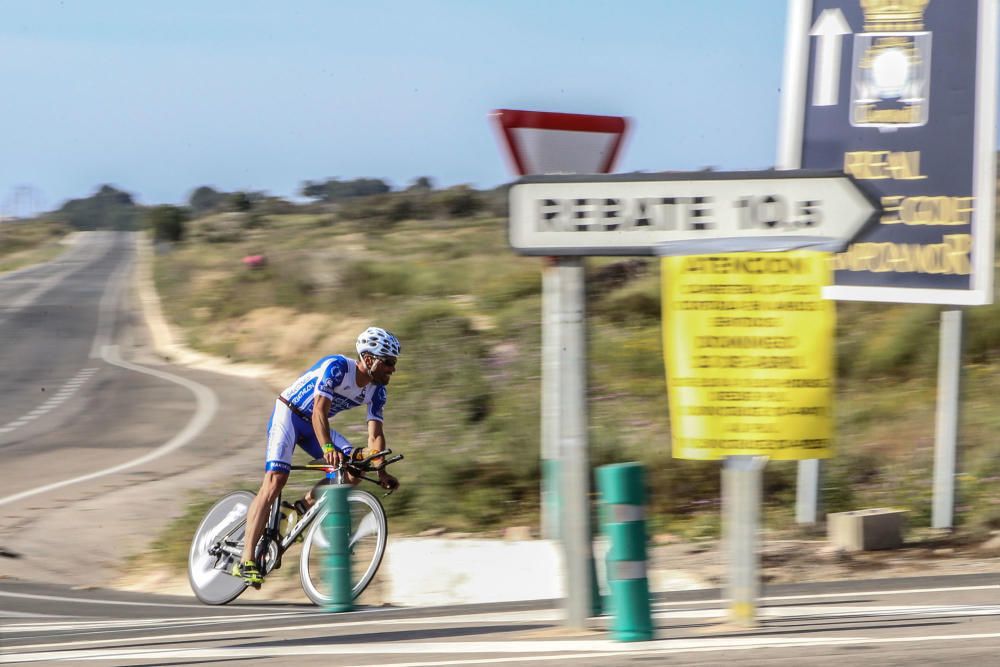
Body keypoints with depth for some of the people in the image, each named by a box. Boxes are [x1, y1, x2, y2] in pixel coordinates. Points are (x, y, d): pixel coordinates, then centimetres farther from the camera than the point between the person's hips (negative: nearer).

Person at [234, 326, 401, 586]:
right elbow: (319, 411, -36)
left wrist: (381, 472, -23)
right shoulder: (337, 367, -26)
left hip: (314, 424, 7)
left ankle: (306, 504, 3)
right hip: (287, 414, -7)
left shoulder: (376, 391, -5)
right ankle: (246, 561, -30)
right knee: (275, 479, -24)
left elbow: (375, 434, -8)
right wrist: (327, 448, -51)